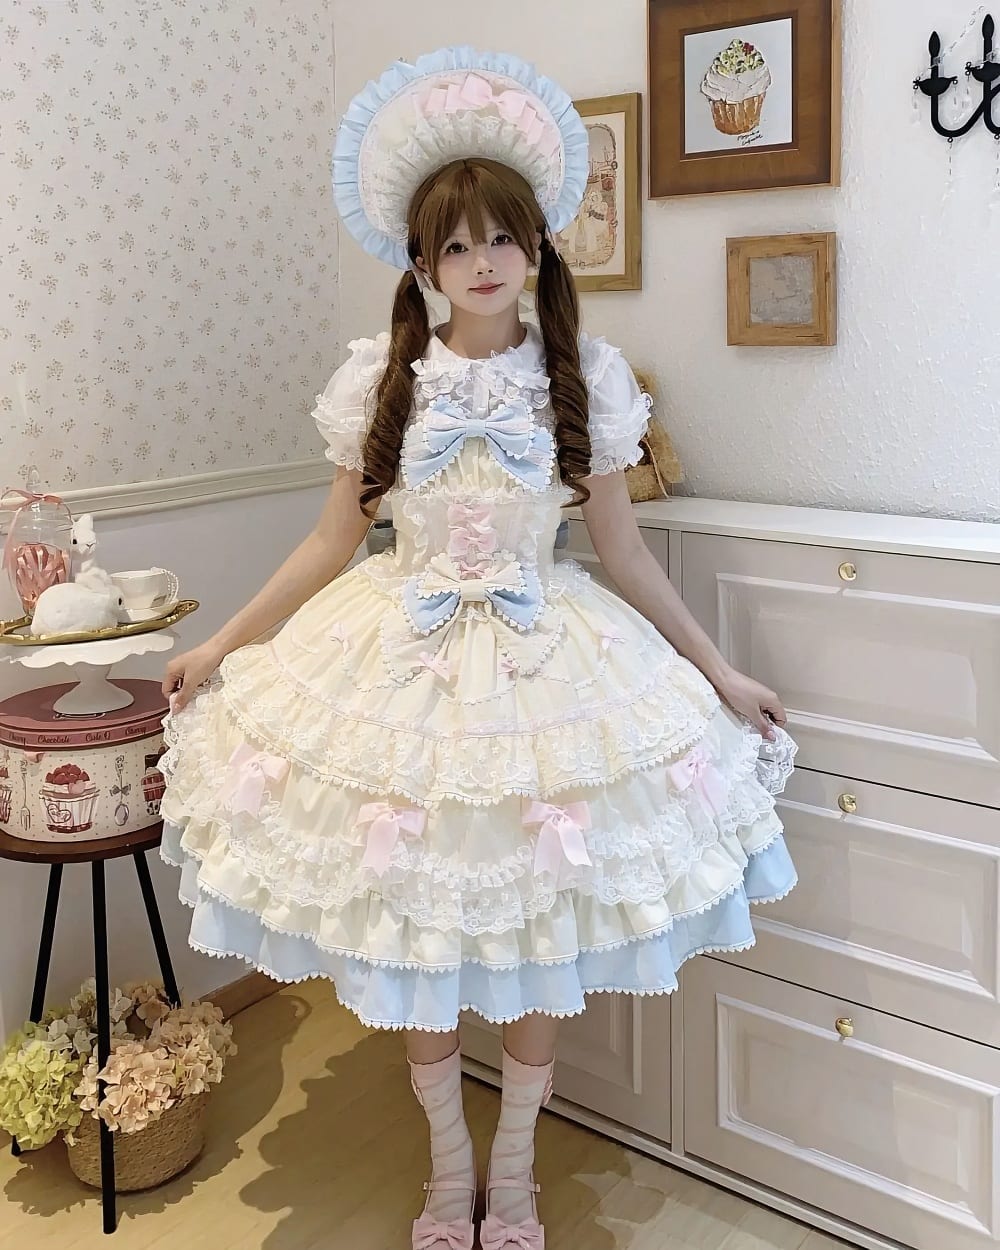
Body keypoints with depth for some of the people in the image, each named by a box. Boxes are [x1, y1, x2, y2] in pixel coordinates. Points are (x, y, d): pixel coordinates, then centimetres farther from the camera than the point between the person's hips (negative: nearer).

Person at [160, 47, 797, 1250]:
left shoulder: (584, 376, -3)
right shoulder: (382, 376, -2)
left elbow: (621, 548, 3)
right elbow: (333, 539, 4)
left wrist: (716, 670, 4)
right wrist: (222, 645, 3)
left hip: (544, 664, 0)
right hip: (401, 665, 1)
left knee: (537, 930, 9)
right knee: (414, 923, 10)